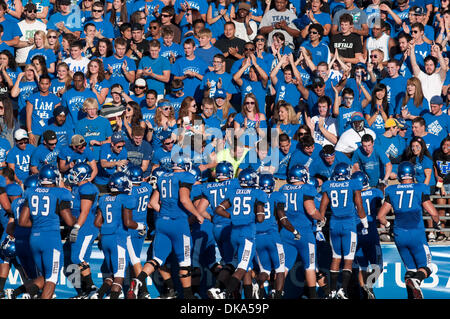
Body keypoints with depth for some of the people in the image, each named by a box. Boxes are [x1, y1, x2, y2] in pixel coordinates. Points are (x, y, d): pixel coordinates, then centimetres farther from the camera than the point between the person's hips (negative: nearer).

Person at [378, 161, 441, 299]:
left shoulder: (391, 191, 5)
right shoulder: (420, 189, -2)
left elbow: (380, 216, 4)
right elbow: (433, 213, -6)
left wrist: (388, 225, 24)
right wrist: (437, 222, 16)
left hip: (399, 235, 3)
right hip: (416, 233, -3)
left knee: (410, 268, 15)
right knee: (425, 267, 5)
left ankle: (412, 296, 2)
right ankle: (416, 281, -27)